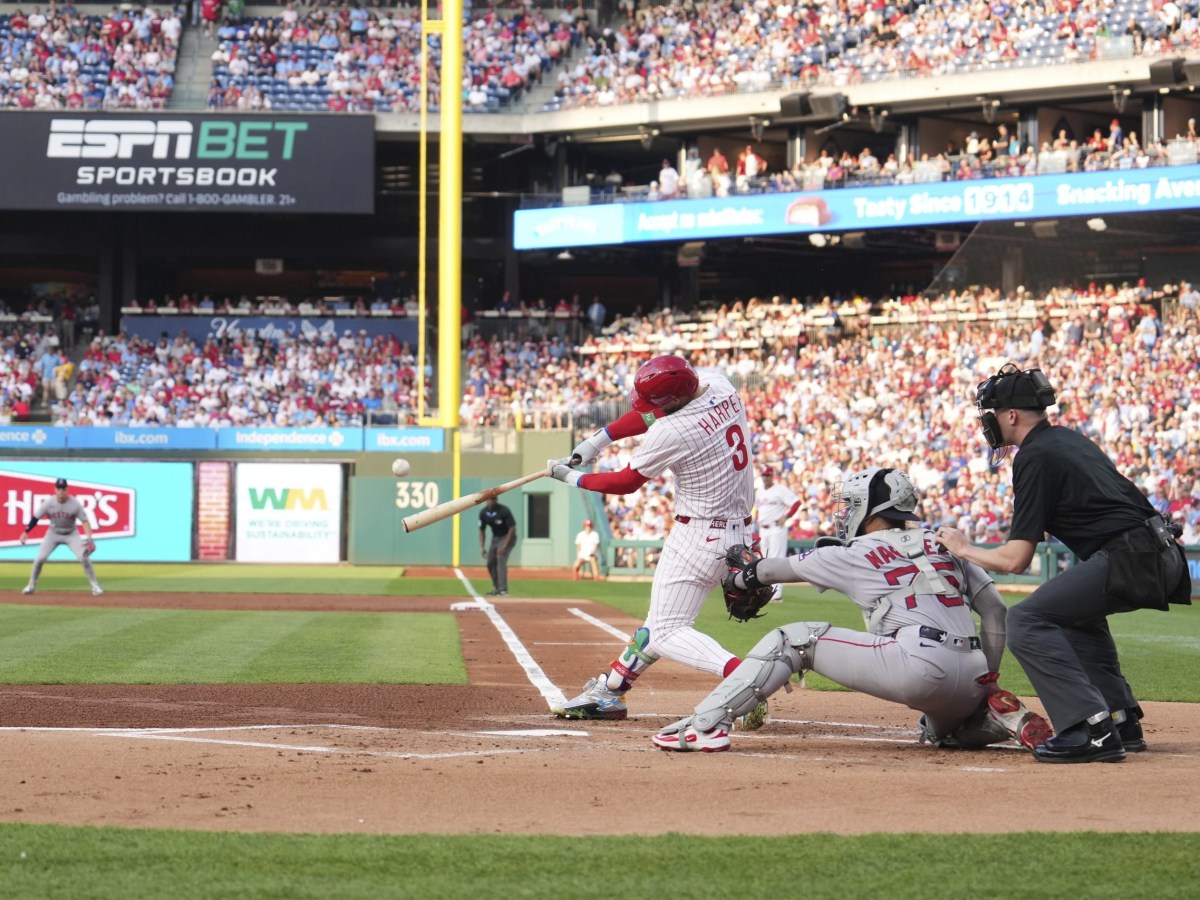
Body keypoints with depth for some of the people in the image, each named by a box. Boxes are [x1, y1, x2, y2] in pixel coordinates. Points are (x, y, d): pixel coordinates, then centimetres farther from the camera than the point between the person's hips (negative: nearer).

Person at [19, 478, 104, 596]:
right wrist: (25, 532, -18)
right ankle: (31, 585, 11)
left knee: (84, 558, -16)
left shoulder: (75, 504, -21)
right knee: (40, 558, -9)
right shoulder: (48, 503, -18)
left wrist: (89, 539, -31)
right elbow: (35, 517, -10)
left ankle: (94, 585, -3)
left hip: (71, 534, -1)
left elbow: (85, 521, -19)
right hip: (53, 533, 1)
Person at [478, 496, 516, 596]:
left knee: (501, 559, -23)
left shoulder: (504, 511, -24)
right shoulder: (483, 513, -7)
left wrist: (504, 546, -27)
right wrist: (482, 547, -6)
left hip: (507, 537, -7)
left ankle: (503, 590, -29)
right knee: (490, 563, 7)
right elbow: (482, 530, 5)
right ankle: (497, 588, 25)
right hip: (495, 538, 7)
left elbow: (512, 528, -23)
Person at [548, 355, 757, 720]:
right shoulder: (719, 385, -1)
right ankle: (609, 692, 30)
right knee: (660, 617, 19)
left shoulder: (671, 432, -23)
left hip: (699, 536, -9)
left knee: (665, 631, -7)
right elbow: (653, 412, 14)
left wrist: (571, 477, 7)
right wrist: (599, 439, 9)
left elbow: (625, 483, -7)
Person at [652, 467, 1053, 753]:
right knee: (942, 732, 40)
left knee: (792, 640, 6)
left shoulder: (855, 554, 12)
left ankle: (706, 724, -6)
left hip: (916, 665, -6)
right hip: (968, 679, 6)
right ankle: (1002, 716, 6)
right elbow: (995, 609, 17)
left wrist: (737, 576, 48)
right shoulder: (944, 546, 24)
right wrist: (987, 679, 21)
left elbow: (778, 569, 28)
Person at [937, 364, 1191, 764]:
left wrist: (963, 549, 8)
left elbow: (1015, 559, -9)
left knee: (1027, 621, -13)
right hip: (1164, 556, 10)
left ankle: (1091, 729, -23)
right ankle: (1121, 721, 29)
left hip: (1129, 561, -10)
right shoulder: (1070, 439, 21)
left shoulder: (1036, 457, -7)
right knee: (1076, 611, 34)